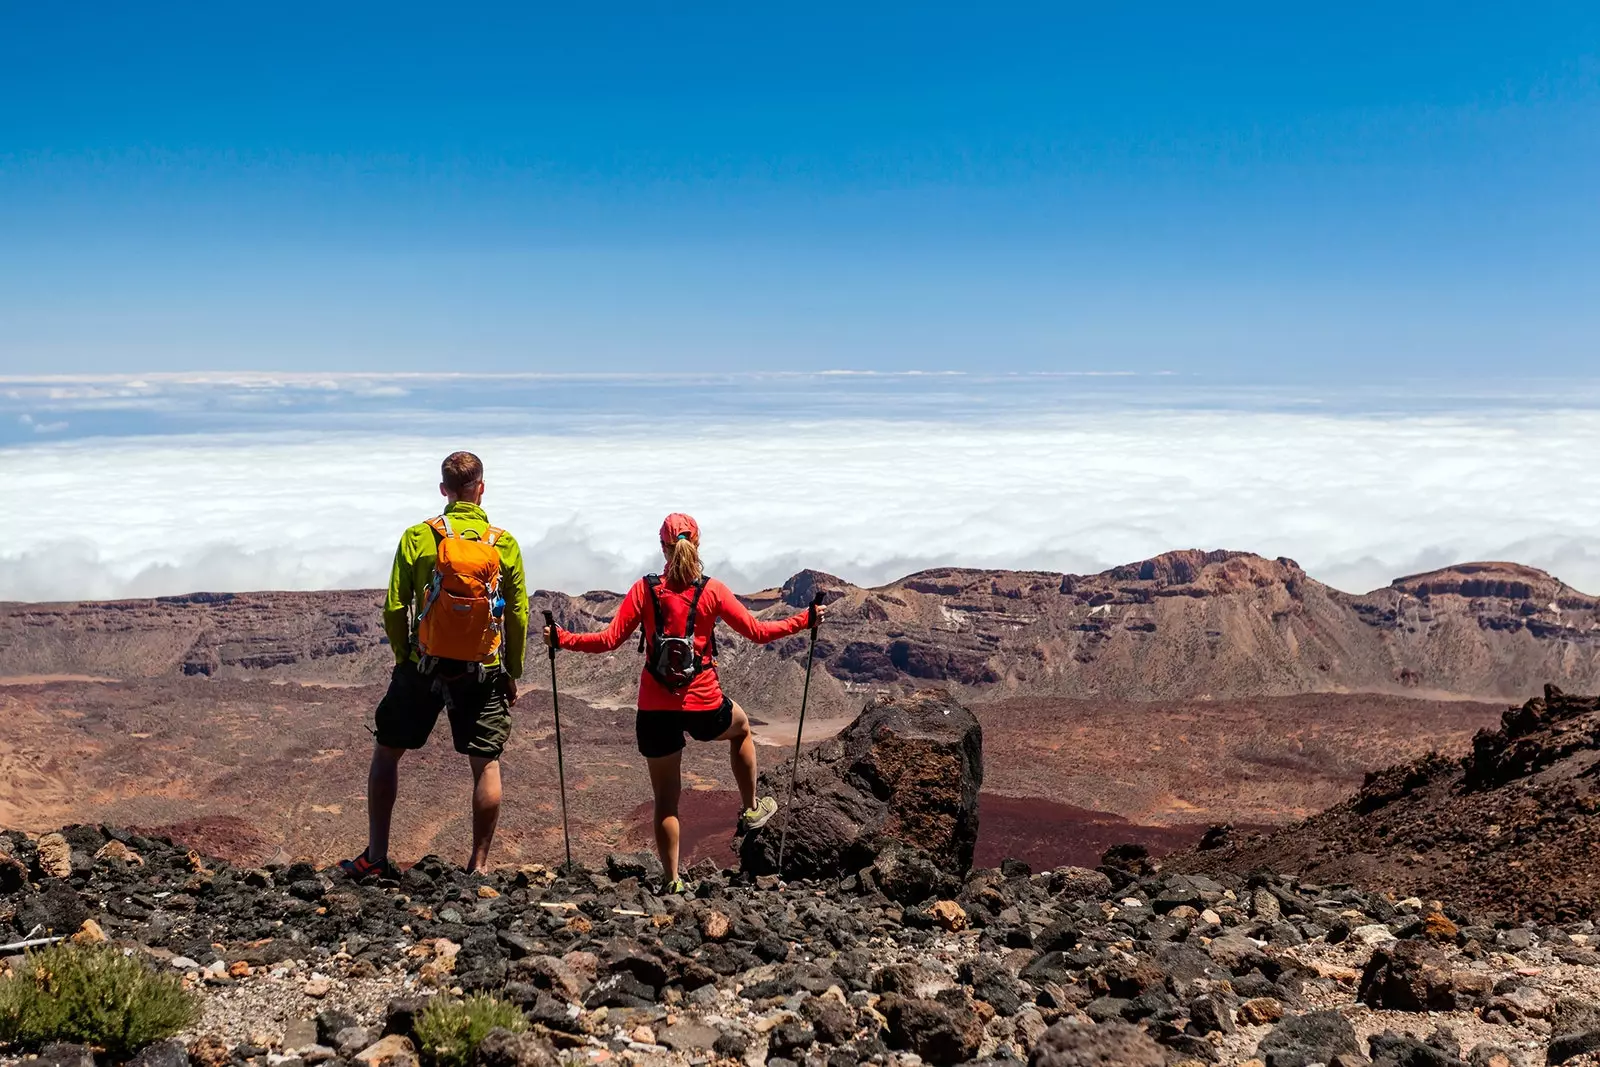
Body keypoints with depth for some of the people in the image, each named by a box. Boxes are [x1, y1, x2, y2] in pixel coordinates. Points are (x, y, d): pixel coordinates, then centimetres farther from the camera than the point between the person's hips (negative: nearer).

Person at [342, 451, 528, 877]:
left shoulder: (418, 537, -5)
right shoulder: (504, 544, -2)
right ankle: (479, 865, 10)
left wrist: (402, 658, 11)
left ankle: (376, 856, 15)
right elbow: (518, 615, 0)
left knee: (386, 753, 15)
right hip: (484, 671, 0)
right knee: (486, 764, 9)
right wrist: (512, 674, 10)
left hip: (423, 665, 0)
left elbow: (395, 609, -4)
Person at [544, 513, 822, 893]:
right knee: (741, 727, 35)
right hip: (705, 708, 0)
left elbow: (609, 639, -7)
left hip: (655, 711, 1)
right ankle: (750, 809, 41)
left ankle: (672, 882, 14)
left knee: (666, 800, 13)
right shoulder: (713, 591, -7)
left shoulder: (644, 590, -5)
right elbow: (758, 632, -3)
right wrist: (805, 620, 9)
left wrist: (561, 638, 5)